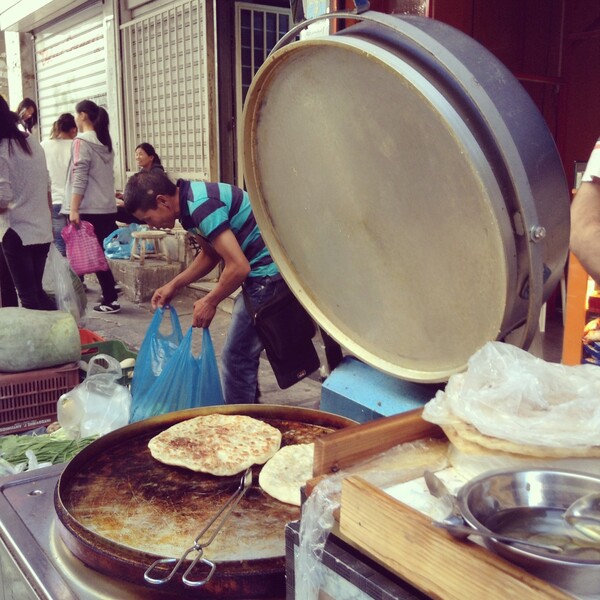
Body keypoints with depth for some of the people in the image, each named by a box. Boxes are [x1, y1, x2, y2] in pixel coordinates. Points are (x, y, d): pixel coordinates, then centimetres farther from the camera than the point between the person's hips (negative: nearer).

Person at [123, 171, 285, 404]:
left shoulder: (201, 206, -22)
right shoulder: (190, 201, 8)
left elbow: (238, 267, -25)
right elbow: (211, 253, 21)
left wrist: (210, 302, -10)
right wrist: (174, 285, 13)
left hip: (267, 272, -10)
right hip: (263, 271, 10)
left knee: (236, 358, -2)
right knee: (244, 353, 20)